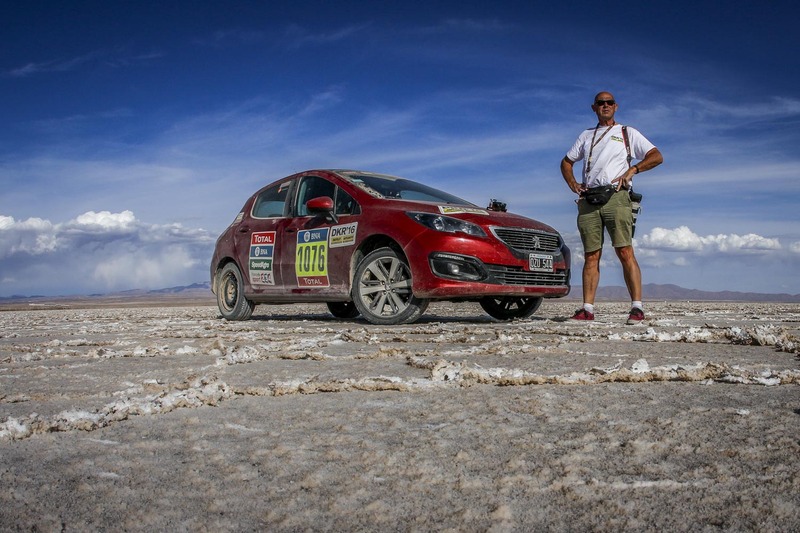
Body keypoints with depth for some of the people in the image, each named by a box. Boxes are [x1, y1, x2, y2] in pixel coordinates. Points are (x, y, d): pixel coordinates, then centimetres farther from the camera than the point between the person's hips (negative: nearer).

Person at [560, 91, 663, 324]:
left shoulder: (627, 133, 17)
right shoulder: (586, 136, 27)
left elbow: (657, 156, 10)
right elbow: (566, 162, 30)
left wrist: (632, 169, -6)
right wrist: (572, 183, 10)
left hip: (616, 197, -3)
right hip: (588, 200, 3)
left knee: (625, 252, -14)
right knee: (591, 256, 0)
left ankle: (637, 307, -15)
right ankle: (587, 309, -1)